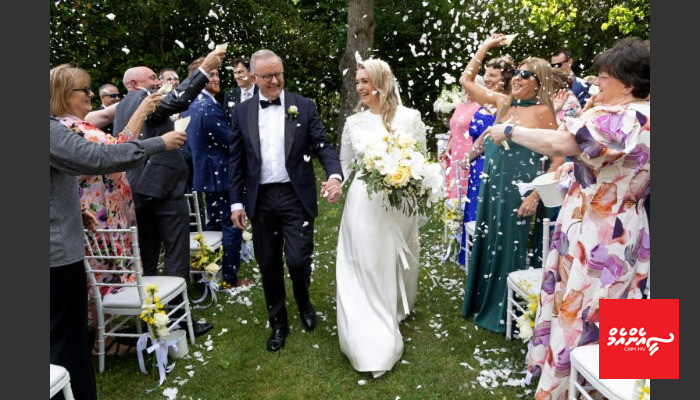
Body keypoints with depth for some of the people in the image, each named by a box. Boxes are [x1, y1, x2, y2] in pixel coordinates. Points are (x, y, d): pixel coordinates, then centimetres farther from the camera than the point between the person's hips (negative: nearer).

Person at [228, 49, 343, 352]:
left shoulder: (303, 106, 2)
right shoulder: (241, 112, 6)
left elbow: (322, 146, -3)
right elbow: (236, 160, 8)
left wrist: (335, 176, -22)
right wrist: (236, 202, 4)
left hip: (296, 196, -2)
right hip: (260, 199, 2)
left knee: (298, 260, -4)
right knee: (269, 265, 9)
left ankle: (304, 304, 31)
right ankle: (278, 323, 30)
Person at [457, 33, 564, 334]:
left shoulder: (542, 111, -9)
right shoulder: (502, 103, 6)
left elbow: (560, 157, -10)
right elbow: (466, 79, 13)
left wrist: (536, 194, -14)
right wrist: (485, 46, 10)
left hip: (518, 188, -5)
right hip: (491, 184, 6)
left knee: (509, 247, 6)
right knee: (486, 242, 14)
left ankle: (503, 312, 25)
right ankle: (483, 302, 34)